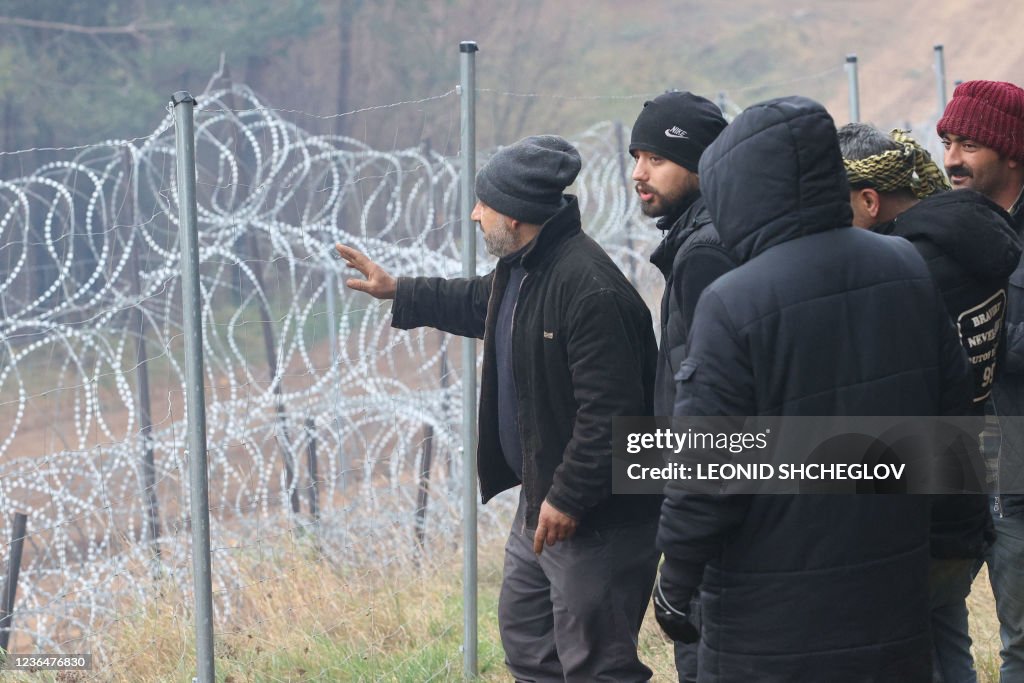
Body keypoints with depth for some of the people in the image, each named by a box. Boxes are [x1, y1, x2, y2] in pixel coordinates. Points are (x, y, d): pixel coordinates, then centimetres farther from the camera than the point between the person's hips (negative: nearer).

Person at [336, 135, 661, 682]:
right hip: (542, 499, 11)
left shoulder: (591, 289, -26)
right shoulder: (518, 269, 8)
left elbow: (608, 411, -28)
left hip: (598, 516, -11)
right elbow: (475, 302, 34)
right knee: (525, 635, 22)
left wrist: (568, 498, -26)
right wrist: (397, 292, 39)